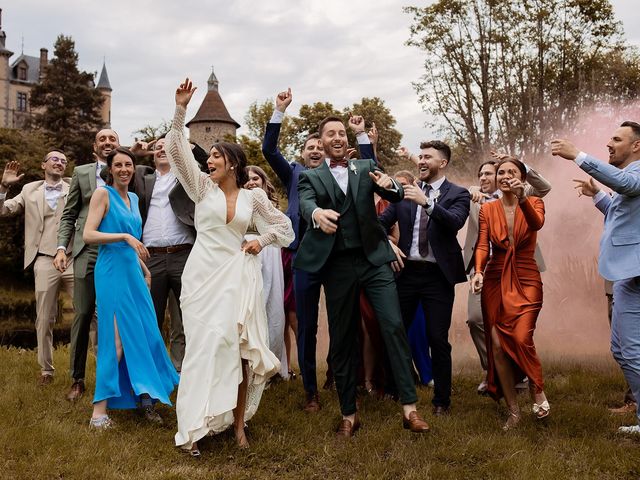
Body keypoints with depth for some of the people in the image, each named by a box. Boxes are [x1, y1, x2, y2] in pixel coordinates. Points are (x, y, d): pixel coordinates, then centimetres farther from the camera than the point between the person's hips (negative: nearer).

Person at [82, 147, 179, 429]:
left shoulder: (133, 198, 16)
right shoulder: (103, 193, -5)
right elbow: (88, 235, -13)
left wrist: (145, 269, 21)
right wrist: (125, 236, -21)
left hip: (134, 273, 7)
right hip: (112, 271, -7)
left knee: (144, 335, 5)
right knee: (117, 339, -9)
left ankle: (144, 398, 17)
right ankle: (100, 410, 0)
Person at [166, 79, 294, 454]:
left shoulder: (253, 196, 7)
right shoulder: (203, 187, 6)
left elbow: (284, 226, 17)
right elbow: (178, 151, -5)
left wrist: (260, 242, 2)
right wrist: (181, 109, -13)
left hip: (238, 276, 1)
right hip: (203, 275, -1)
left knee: (240, 349, -1)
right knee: (206, 346, -5)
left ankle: (238, 424, 10)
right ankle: (195, 427, 2)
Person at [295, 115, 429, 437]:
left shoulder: (366, 168, 12)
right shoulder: (311, 176, 7)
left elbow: (395, 197, 0)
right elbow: (305, 202, -14)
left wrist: (389, 185, -24)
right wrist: (317, 212, -38)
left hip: (373, 259, 1)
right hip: (337, 265, 0)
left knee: (394, 326, -9)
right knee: (342, 339, 6)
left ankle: (409, 407, -2)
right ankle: (349, 414, 17)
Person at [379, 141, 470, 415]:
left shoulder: (457, 194, 1)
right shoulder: (405, 193, 10)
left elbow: (455, 222, -18)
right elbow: (381, 222, 8)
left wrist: (427, 202, -27)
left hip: (438, 275, -3)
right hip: (406, 271, 3)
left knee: (438, 339, 2)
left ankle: (441, 401, 15)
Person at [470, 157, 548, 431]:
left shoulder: (533, 203, 2)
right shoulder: (487, 210, 6)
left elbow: (537, 224, -21)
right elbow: (482, 246, -3)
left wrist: (522, 198, -38)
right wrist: (478, 272, -21)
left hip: (525, 281, -2)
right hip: (495, 282, 2)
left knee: (521, 339, -18)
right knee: (497, 345, -2)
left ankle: (538, 391, 11)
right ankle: (513, 410, 11)